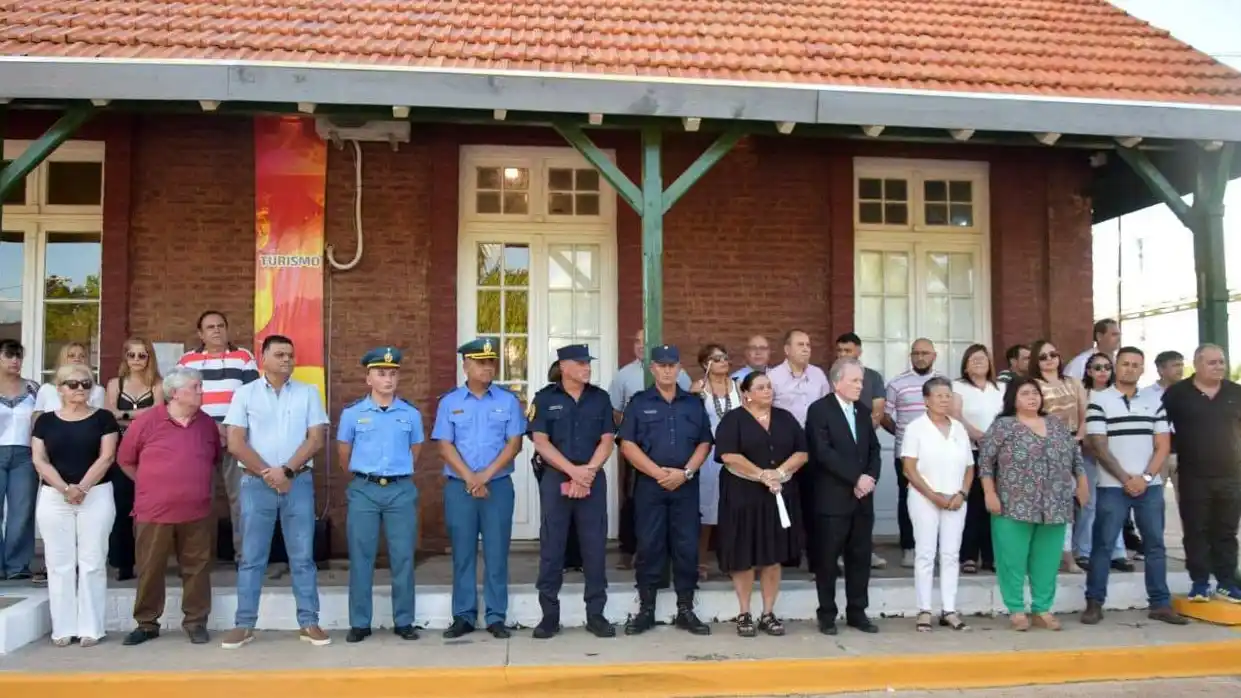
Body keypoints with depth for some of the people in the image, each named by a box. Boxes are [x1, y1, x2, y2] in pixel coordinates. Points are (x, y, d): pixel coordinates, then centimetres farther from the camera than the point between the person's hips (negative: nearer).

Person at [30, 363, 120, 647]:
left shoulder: (103, 418, 3)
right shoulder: (46, 421, 8)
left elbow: (106, 457, -4)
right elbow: (39, 460, 0)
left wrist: (82, 487, -15)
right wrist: (65, 488, -13)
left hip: (96, 496, -1)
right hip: (53, 498, 2)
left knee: (92, 562, 0)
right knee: (60, 563, 4)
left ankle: (91, 628, 6)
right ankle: (63, 628, 12)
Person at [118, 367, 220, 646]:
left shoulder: (207, 424, 5)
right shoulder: (146, 421, -5)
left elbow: (215, 459, 19)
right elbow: (125, 460, 4)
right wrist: (151, 486, 7)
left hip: (197, 513, 2)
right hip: (154, 512, -2)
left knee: (197, 569, 6)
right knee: (150, 570, 8)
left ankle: (196, 622, 17)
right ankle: (147, 623, 22)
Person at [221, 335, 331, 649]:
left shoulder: (308, 393, 6)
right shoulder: (245, 393, 4)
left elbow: (316, 438, 0)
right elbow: (235, 443, -2)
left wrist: (286, 471, -10)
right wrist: (267, 473, -9)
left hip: (299, 482, 1)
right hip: (256, 483, 0)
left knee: (303, 556, 3)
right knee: (251, 557, 4)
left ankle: (309, 623, 9)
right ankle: (244, 625, 12)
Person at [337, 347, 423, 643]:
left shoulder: (411, 414, 5)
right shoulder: (352, 412, 2)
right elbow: (343, 453, 13)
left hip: (401, 490, 1)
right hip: (364, 490, -1)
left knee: (403, 557, 3)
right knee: (361, 558, 3)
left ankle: (404, 622, 13)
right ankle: (359, 623, 13)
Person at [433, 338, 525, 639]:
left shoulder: (508, 400, 4)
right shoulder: (449, 402, 5)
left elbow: (514, 443, -1)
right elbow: (445, 445, 0)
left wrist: (486, 475, -11)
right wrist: (469, 478, -11)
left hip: (499, 486, 0)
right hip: (459, 487, 1)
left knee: (496, 554, 1)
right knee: (463, 554, 5)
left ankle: (496, 617, 9)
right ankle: (463, 616, 14)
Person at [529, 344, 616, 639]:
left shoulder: (600, 398, 7)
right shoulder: (545, 399, 1)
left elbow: (606, 441, 2)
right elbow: (541, 442, -6)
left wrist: (587, 472, -11)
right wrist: (573, 471, -15)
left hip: (593, 480, 2)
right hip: (556, 480, -2)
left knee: (595, 548, 3)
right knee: (551, 548, 2)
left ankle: (596, 614, 12)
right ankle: (549, 615, 11)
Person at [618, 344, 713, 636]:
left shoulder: (694, 403, 10)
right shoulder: (639, 402, 3)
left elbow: (704, 443, 7)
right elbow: (627, 445, -4)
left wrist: (685, 472, -9)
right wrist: (658, 472, -13)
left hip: (686, 486, 2)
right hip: (649, 484, -2)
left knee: (687, 547, 4)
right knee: (649, 547, 2)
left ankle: (686, 610, 14)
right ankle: (645, 610, 11)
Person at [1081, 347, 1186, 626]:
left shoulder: (1154, 401, 8)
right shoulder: (1099, 400, -2)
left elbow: (1163, 445, 5)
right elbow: (1098, 447, -7)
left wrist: (1145, 477, -8)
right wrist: (1126, 479, -10)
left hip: (1151, 485, 3)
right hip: (1112, 486, -3)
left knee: (1155, 544, 7)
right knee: (1102, 544, -1)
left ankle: (1161, 604, 16)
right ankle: (1094, 603, 6)